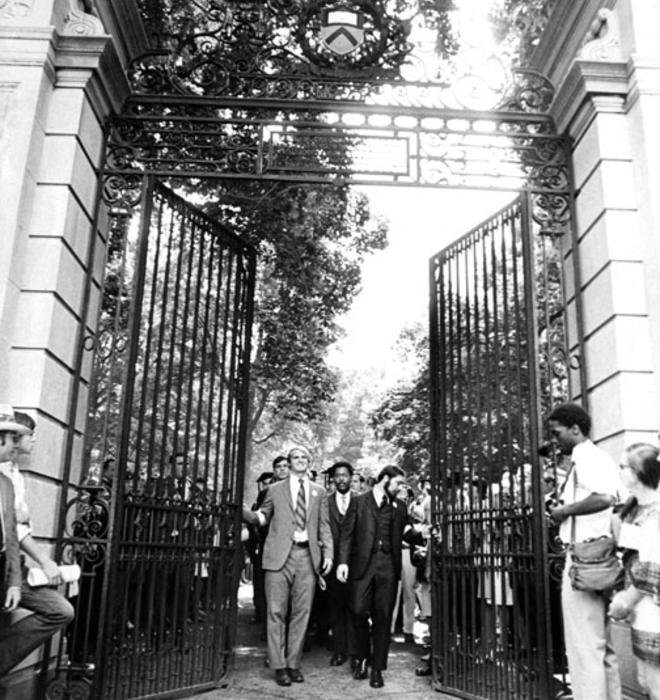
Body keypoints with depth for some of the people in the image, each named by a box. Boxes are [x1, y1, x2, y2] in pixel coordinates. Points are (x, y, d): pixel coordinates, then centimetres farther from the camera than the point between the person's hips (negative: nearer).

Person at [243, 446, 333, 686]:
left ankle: (294, 663, 15)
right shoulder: (275, 490, 11)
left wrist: (328, 553, 1)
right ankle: (278, 665, 9)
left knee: (301, 611, 4)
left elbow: (324, 526, 11)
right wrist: (241, 510, -6)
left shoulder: (319, 492, 15)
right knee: (276, 611, -1)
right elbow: (262, 517, 11)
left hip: (308, 556, 2)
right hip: (280, 555, -1)